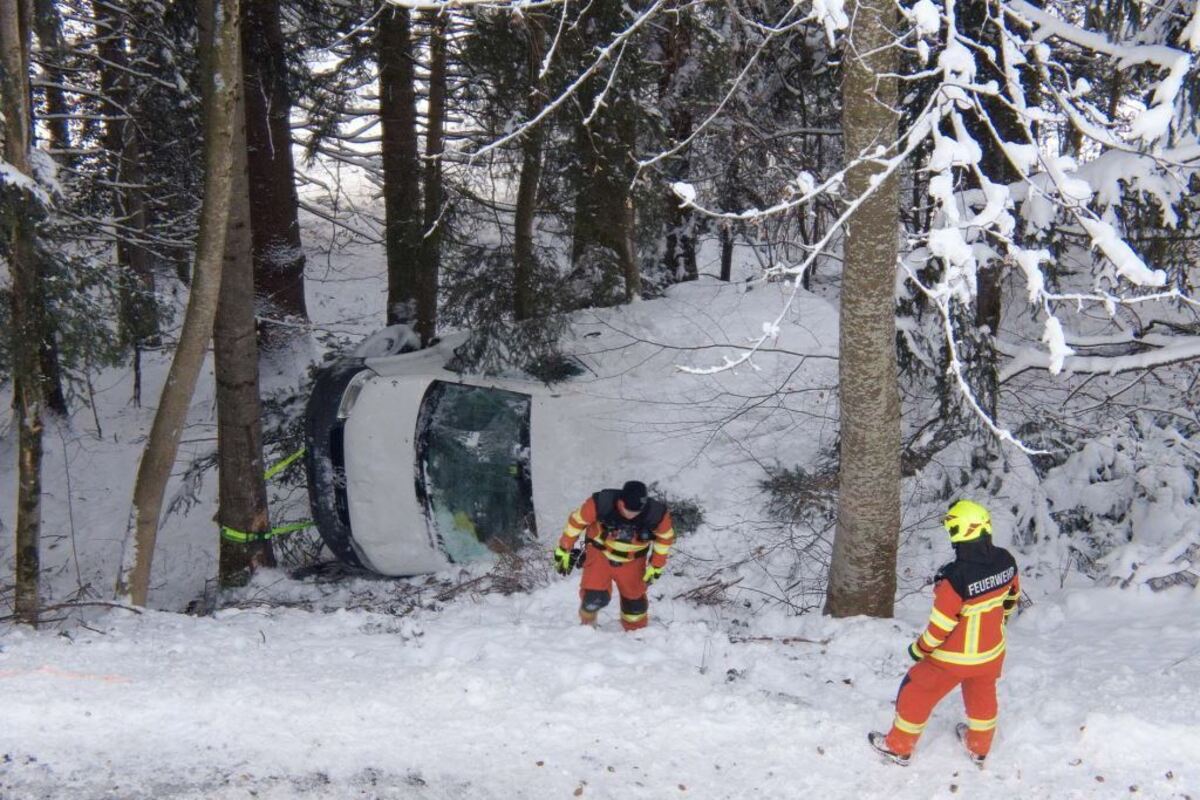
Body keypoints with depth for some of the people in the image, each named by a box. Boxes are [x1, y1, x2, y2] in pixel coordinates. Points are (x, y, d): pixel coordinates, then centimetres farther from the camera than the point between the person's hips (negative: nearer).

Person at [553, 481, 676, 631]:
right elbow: (576, 521, -15)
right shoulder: (601, 503, -33)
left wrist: (656, 567, 1)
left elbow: (665, 538, -7)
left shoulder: (657, 514, -29)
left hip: (632, 561, 2)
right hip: (600, 553, -2)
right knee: (595, 595, -14)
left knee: (635, 599, 10)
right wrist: (563, 551, -6)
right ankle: (587, 623, 19)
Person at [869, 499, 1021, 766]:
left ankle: (899, 746, 34)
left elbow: (941, 624, -25)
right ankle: (979, 747, 51)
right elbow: (1012, 595, 5)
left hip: (954, 657, -6)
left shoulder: (954, 577, -35)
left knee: (917, 693, 17)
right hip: (992, 652, 6)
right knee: (982, 695, 30)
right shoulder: (1006, 561, -15)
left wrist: (920, 649, -7)